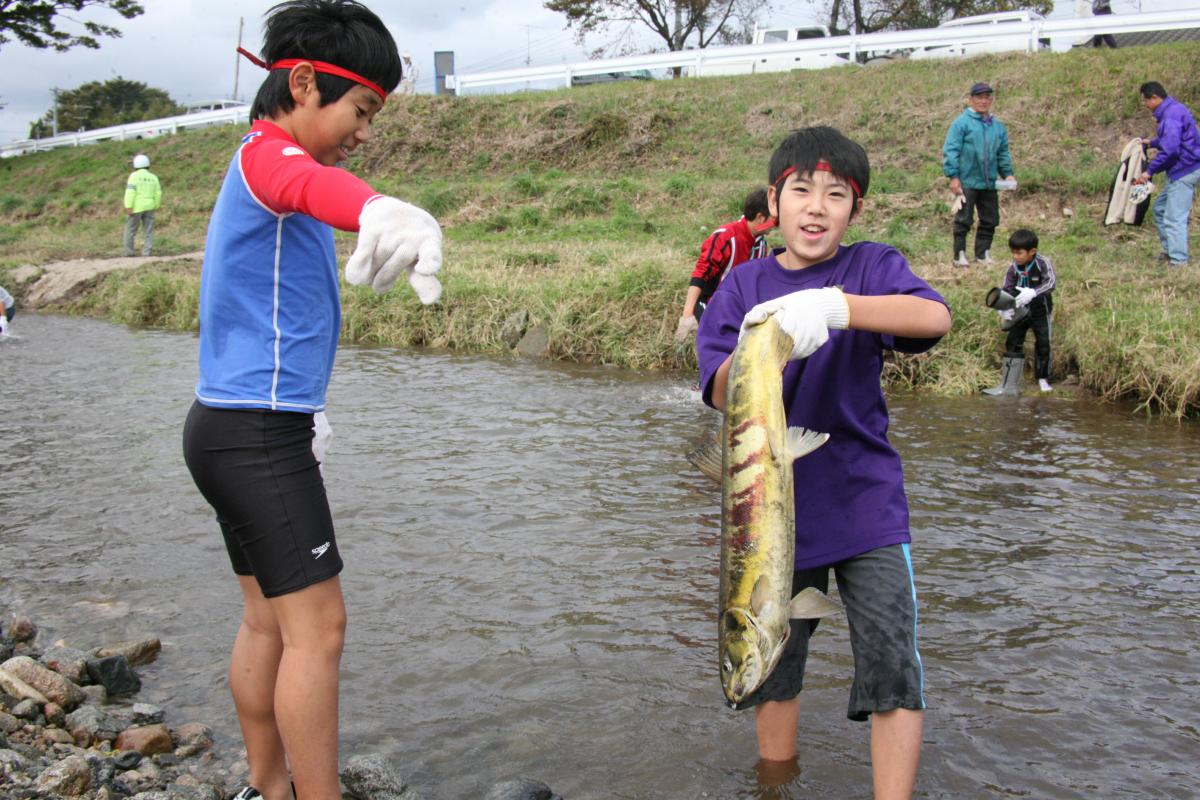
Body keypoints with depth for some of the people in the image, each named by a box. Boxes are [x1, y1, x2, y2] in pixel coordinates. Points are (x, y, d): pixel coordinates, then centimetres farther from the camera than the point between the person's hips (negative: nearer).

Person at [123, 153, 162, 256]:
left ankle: (129, 251, 8)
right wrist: (156, 206, 17)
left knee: (130, 229, 7)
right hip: (149, 207, 4)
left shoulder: (134, 176, -8)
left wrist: (128, 207, -17)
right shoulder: (153, 177, 5)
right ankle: (146, 253, -3)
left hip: (136, 207, -4)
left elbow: (130, 192, -16)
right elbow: (158, 194, 6)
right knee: (148, 231, 2)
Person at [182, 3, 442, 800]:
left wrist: (302, 416, 36)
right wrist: (381, 211, -65)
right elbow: (309, 184, -41)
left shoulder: (268, 160, 19)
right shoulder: (267, 153, -14)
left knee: (269, 620, 16)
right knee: (317, 628, -7)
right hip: (257, 435, -10)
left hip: (240, 429, 10)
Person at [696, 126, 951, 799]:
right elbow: (720, 394, -9)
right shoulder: (745, 284, 2)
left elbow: (935, 317, -24)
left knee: (892, 663, -8)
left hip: (866, 504, -2)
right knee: (772, 660, 17)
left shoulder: (871, 267, -3)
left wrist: (832, 305, -38)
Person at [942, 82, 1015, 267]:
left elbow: (1003, 154, 18)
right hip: (967, 182, -6)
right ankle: (960, 255, 6)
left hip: (989, 183, 6)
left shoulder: (998, 126, 12)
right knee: (963, 220, -2)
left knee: (990, 220, 10)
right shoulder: (962, 123, -7)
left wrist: (1007, 173, 6)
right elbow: (950, 150, -10)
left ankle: (983, 253, 21)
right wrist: (953, 176, -15)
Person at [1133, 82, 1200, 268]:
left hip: (1185, 171, -11)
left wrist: (1149, 171, -22)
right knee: (1160, 208, 19)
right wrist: (1152, 142, 36)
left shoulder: (1171, 115, -19)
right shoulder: (1173, 110, 14)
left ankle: (1178, 261, -8)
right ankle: (1170, 250, 26)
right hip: (1182, 170, 11)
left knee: (1174, 218, -10)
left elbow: (1170, 149, -27)